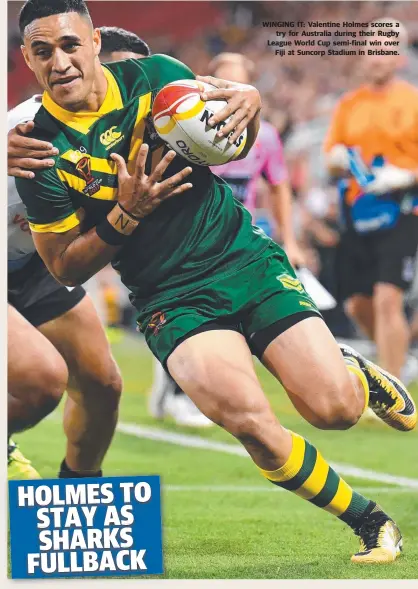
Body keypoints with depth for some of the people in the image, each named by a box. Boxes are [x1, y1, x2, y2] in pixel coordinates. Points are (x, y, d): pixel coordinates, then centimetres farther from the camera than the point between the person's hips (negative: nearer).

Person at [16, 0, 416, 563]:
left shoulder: (153, 75, -3)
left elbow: (235, 149, 12)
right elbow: (66, 268, -3)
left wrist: (249, 105, -12)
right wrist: (125, 215, -19)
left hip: (245, 256, 2)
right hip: (173, 299, -2)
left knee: (334, 408, -11)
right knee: (247, 418, -28)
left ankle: (360, 374, 30)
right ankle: (370, 521, -5)